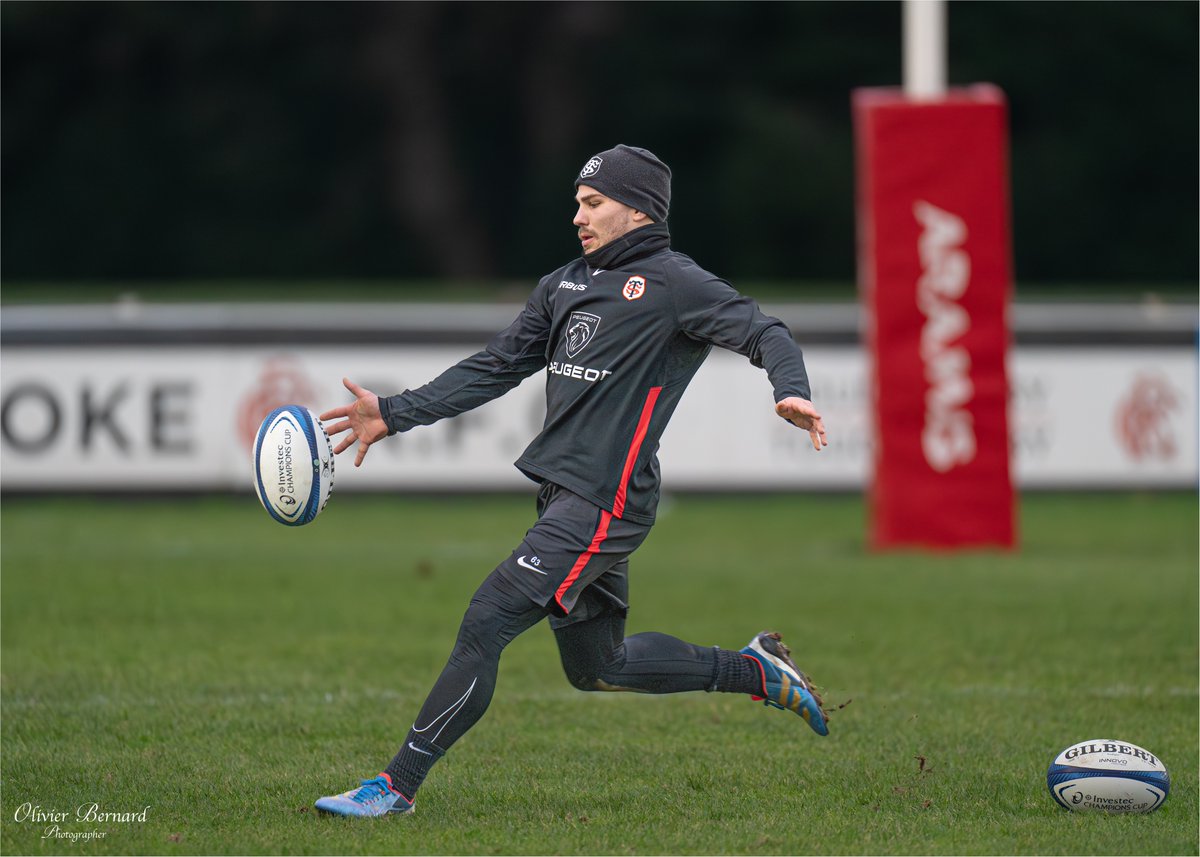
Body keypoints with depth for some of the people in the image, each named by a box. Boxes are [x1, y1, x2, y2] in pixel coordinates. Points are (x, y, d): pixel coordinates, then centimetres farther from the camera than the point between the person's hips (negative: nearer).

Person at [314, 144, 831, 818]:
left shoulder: (674, 283, -5)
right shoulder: (565, 285, 19)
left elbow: (764, 332, -13)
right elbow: (496, 368, 21)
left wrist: (792, 391, -34)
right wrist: (396, 414, 15)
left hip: (606, 503, -9)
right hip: (565, 497, 9)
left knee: (486, 623, -14)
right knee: (596, 667, 17)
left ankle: (399, 785, -10)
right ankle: (756, 671, 31)